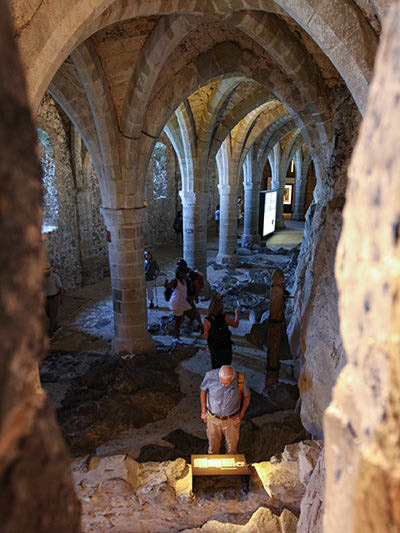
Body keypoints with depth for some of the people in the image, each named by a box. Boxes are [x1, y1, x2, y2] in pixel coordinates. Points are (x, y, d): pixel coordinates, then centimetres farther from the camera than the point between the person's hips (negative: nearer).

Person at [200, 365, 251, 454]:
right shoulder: (210, 376, -25)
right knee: (213, 446, 21)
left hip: (232, 419, 0)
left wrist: (241, 414, -5)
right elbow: (203, 391, -5)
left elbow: (247, 396, -4)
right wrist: (203, 412, 0)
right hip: (213, 418, 0)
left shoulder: (240, 379, -25)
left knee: (232, 447, 20)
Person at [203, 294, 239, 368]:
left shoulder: (207, 320, -27)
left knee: (216, 367, 25)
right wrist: (237, 314, 16)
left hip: (215, 348, -1)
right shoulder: (225, 317, -21)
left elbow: (206, 337, -19)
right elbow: (236, 325, -1)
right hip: (227, 347, 1)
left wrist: (203, 335, 4)